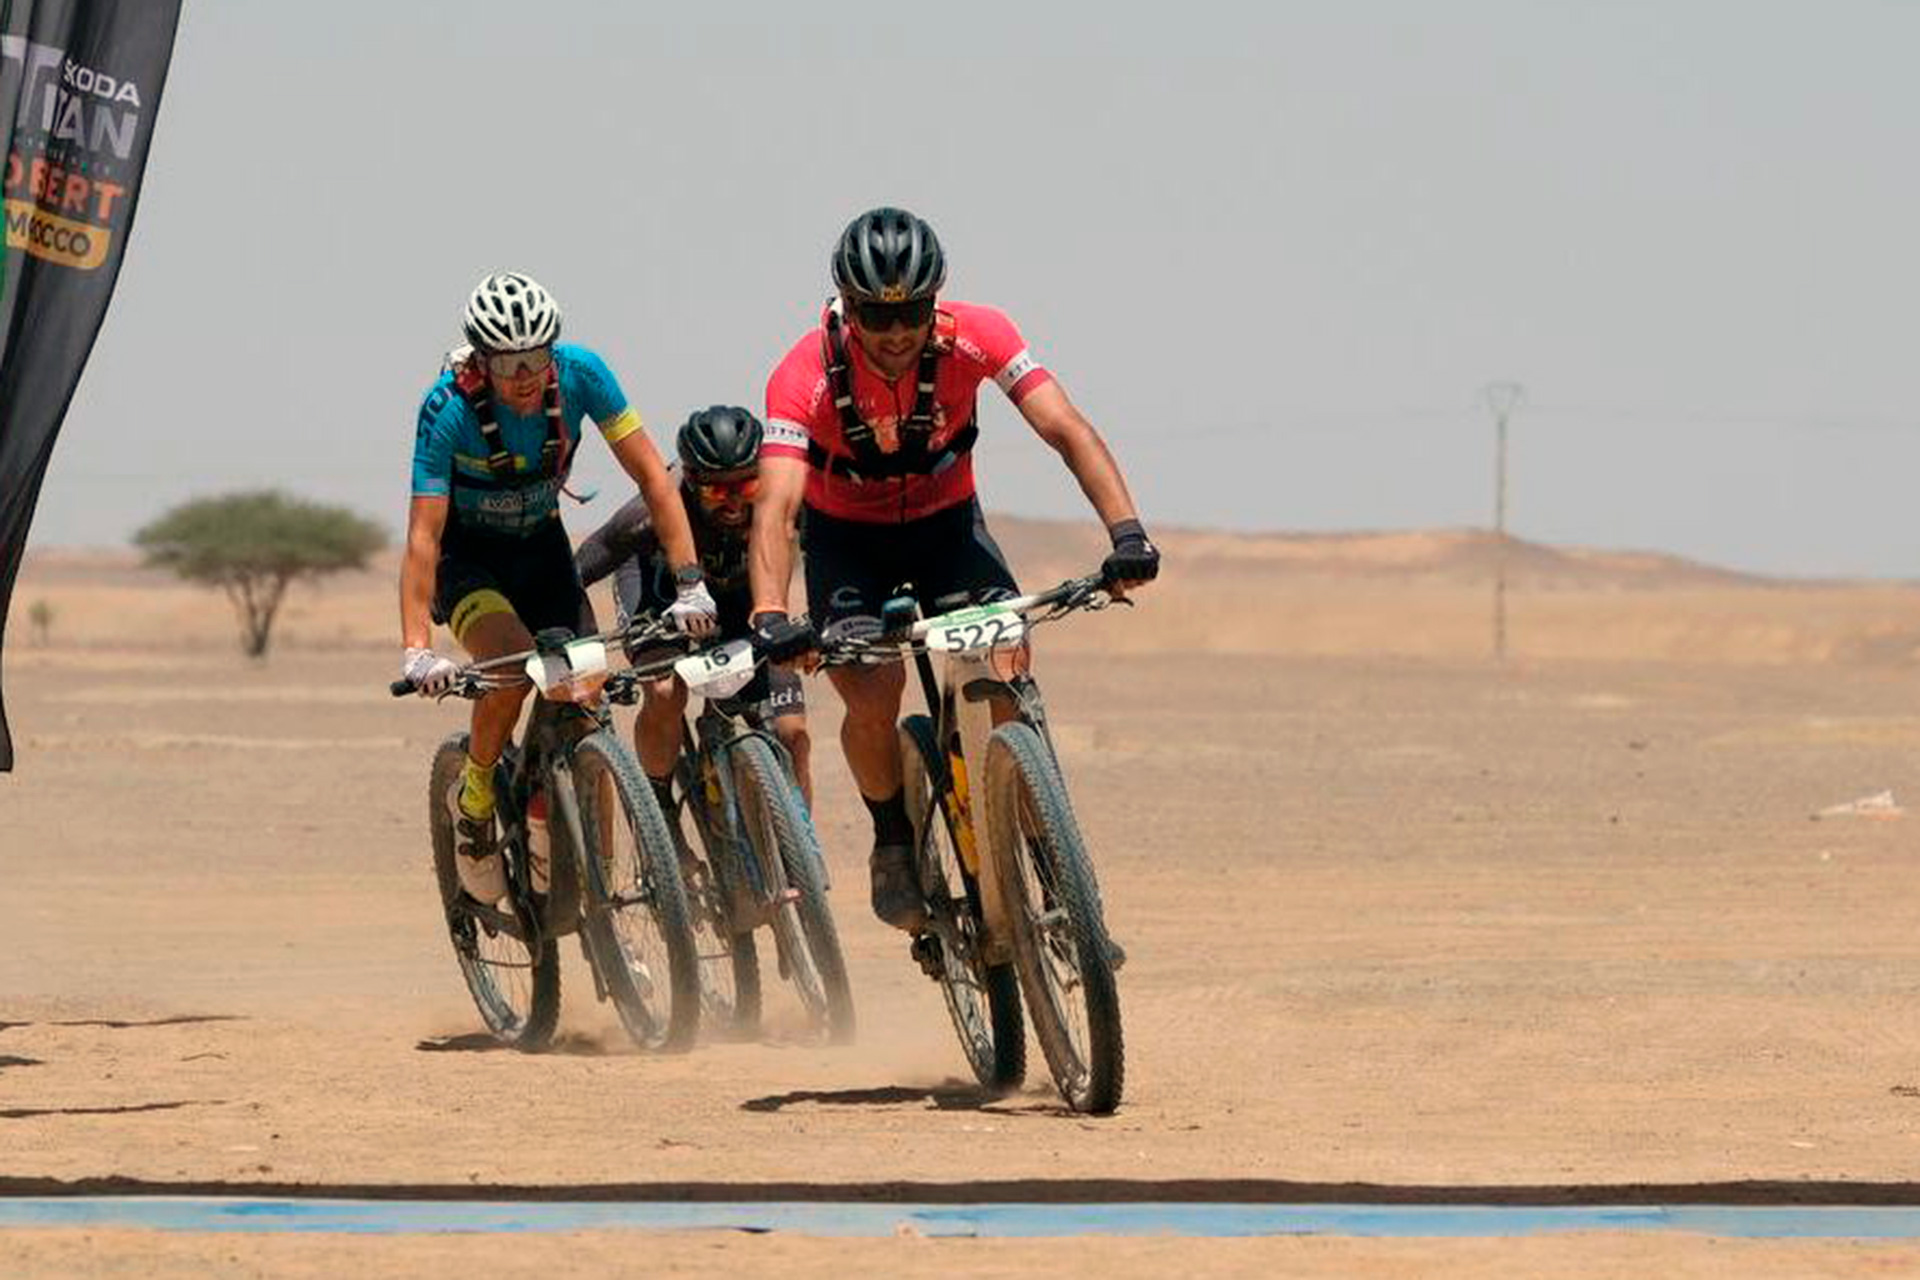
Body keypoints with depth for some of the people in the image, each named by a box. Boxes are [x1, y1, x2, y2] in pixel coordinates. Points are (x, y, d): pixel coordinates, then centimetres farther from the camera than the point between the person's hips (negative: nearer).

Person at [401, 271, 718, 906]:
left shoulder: (579, 375, -22)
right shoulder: (449, 409, -29)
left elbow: (651, 476, -18)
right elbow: (423, 536, -31)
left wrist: (690, 583, -27)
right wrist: (417, 651, -41)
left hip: (541, 548, 4)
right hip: (467, 557, -3)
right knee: (515, 662, -31)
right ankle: (473, 800, -7)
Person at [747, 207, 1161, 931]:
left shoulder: (975, 337, -25)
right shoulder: (808, 374, -30)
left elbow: (1065, 430, -31)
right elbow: (776, 504, -38)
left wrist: (1125, 531, -46)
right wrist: (769, 616, -54)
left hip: (947, 525, 1)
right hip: (847, 539, -1)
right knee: (872, 695, -24)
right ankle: (894, 844, 4)